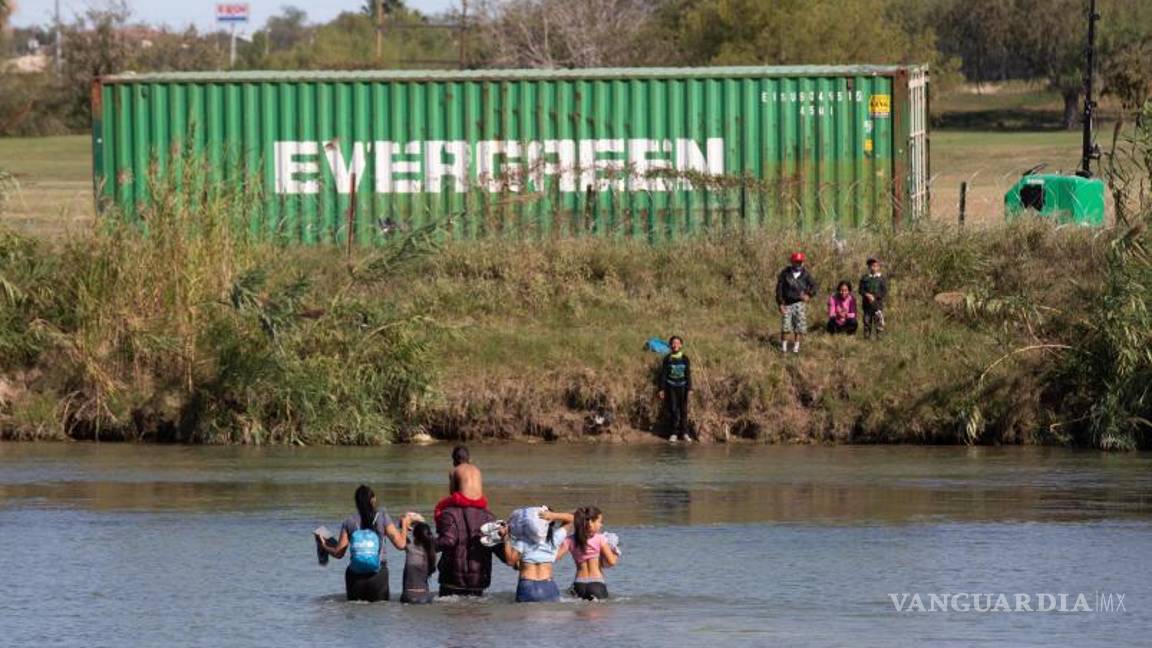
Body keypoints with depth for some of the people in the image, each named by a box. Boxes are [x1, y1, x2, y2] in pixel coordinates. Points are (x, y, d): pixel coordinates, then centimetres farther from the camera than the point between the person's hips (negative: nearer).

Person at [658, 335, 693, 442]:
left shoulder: (685, 359, 5)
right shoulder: (667, 359, 3)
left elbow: (688, 375, 6)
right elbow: (663, 374, 4)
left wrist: (689, 388, -1)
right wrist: (662, 389, -1)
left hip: (682, 387, 1)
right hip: (671, 387, -1)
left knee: (683, 410, -1)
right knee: (673, 410, -3)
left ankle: (684, 432, 7)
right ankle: (673, 433, 3)